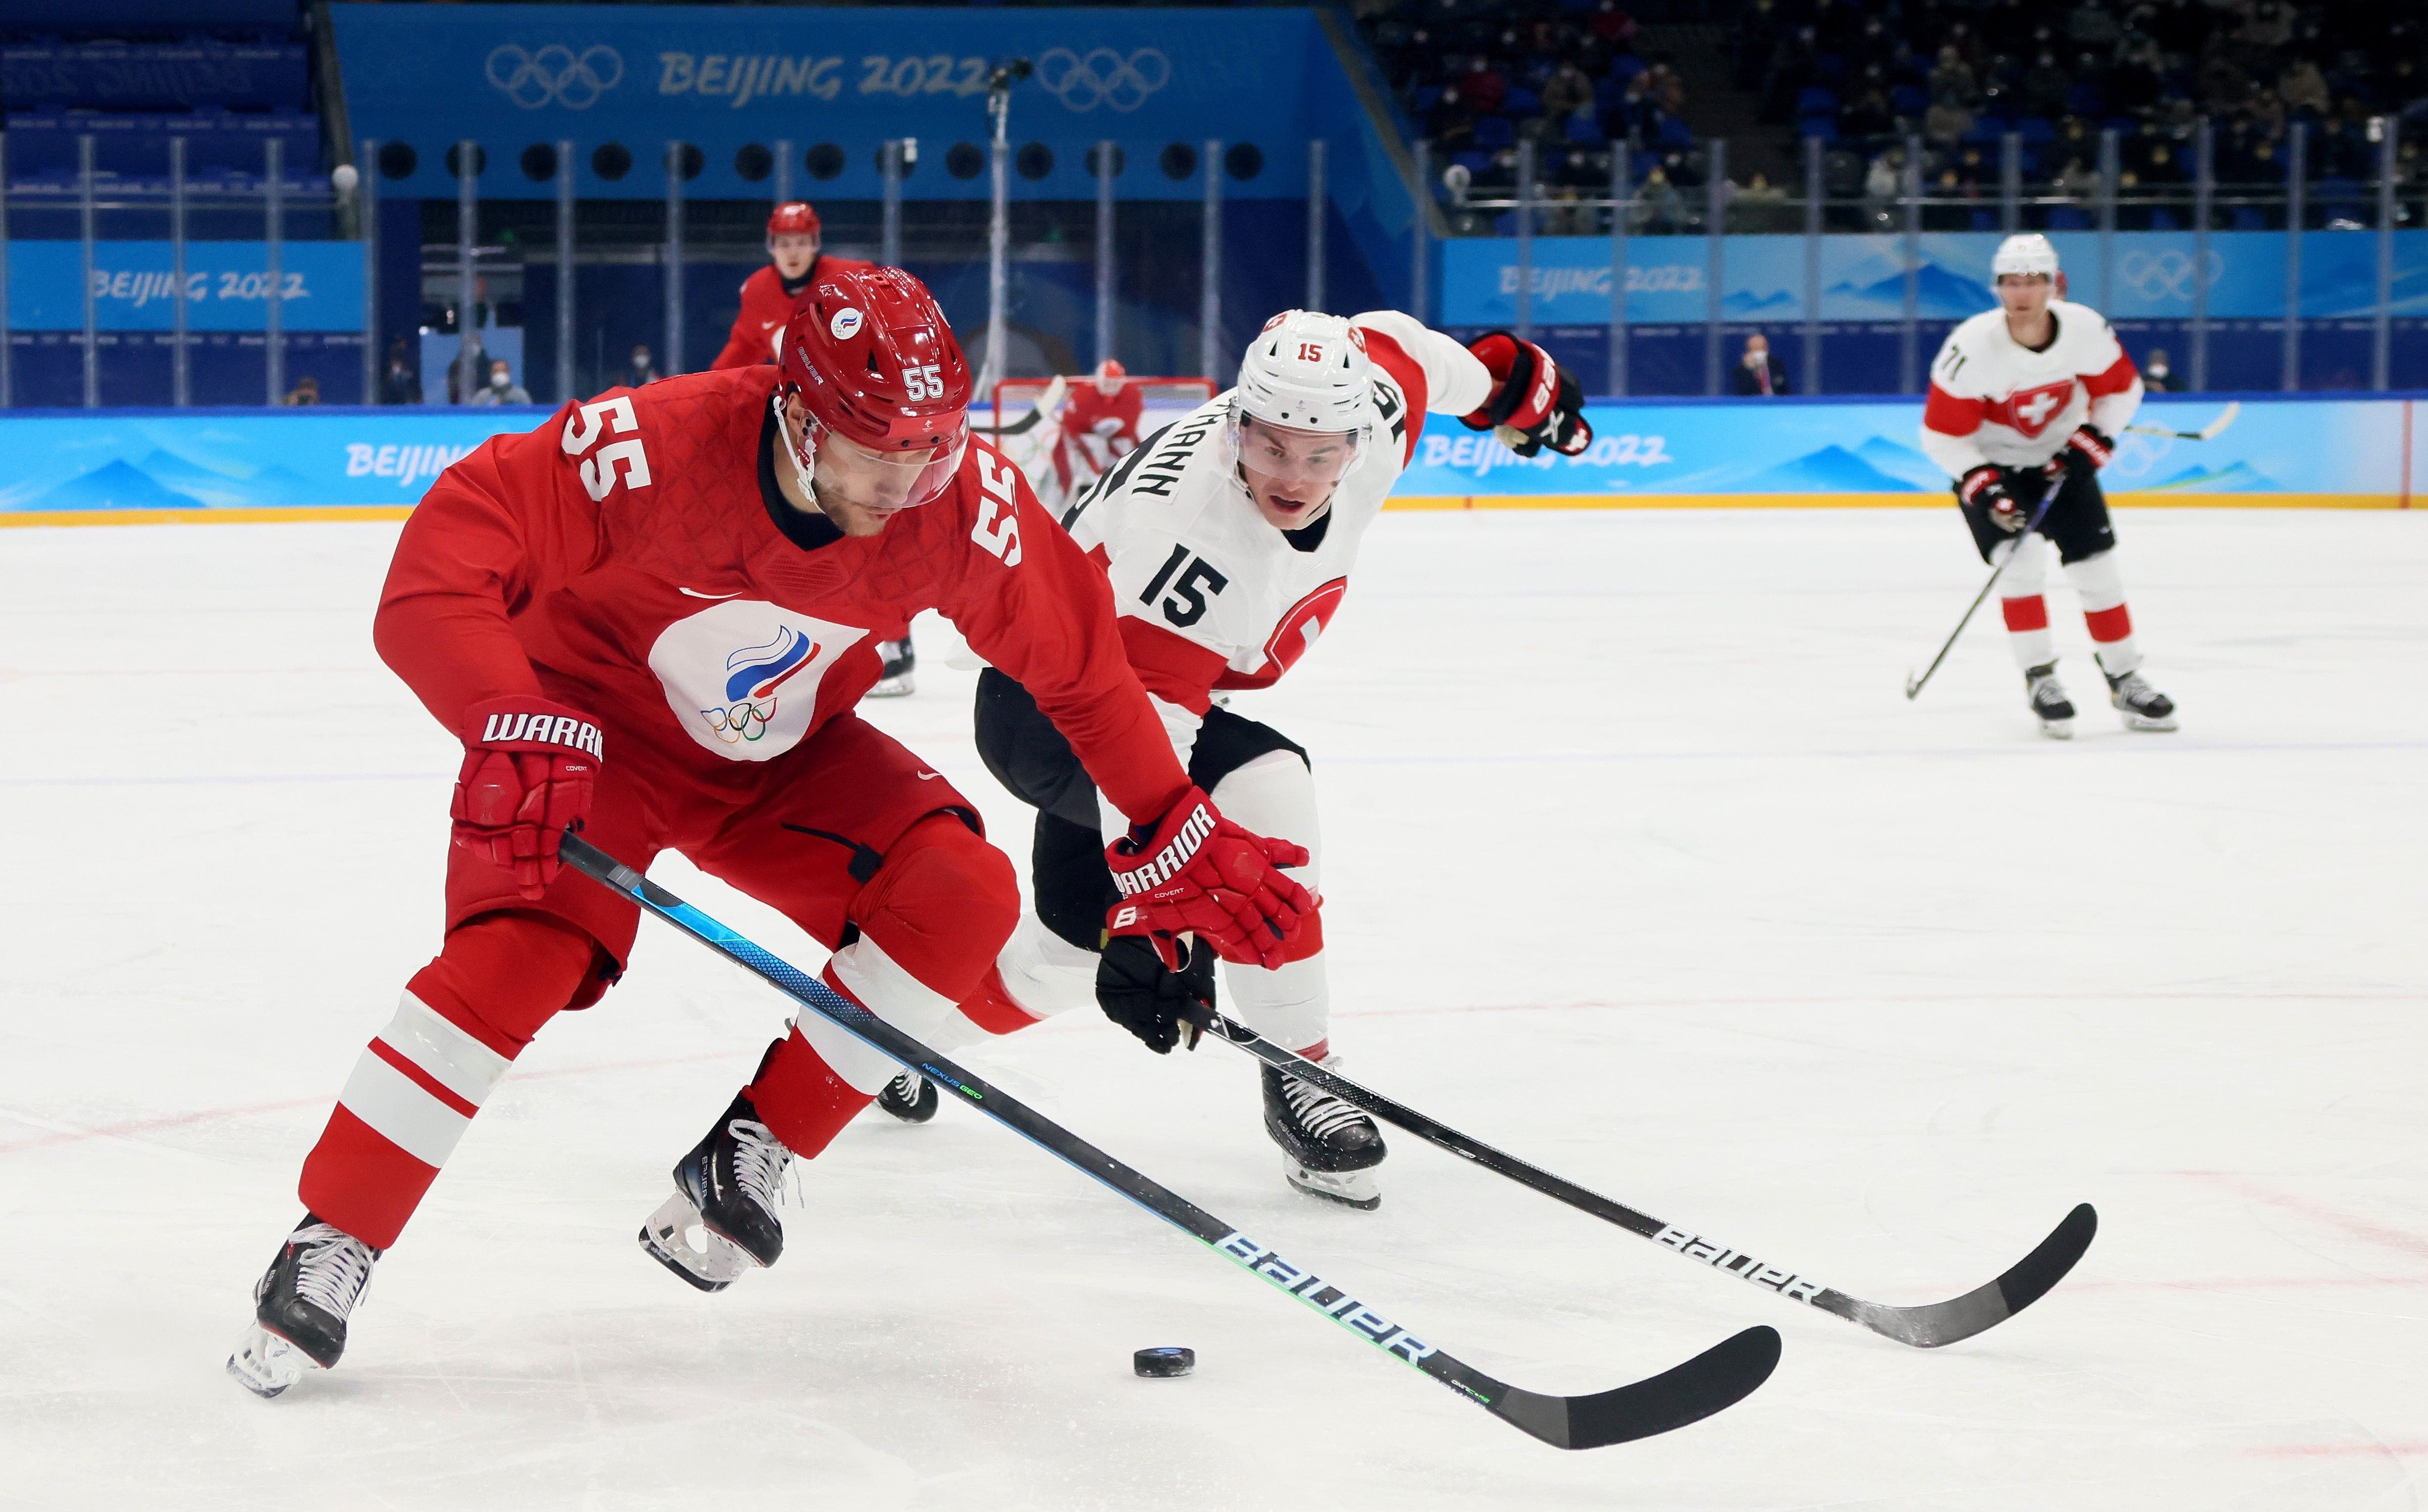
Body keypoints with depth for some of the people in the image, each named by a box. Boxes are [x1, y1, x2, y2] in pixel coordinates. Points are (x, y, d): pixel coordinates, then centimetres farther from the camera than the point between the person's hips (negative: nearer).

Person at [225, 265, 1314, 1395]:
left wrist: (1179, 835, -5)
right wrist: (516, 730, -49)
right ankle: (329, 1248, -13)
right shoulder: (653, 451, -35)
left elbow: (1081, 661, -7)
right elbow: (443, 565, -35)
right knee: (522, 948, -27)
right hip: (596, 728, -4)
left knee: (963, 901, -19)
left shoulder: (963, 501, -23)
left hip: (784, 761, 4)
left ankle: (748, 1155, -4)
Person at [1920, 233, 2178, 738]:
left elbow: (2121, 389, 0)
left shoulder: (2085, 329, -19)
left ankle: (2124, 678, 15)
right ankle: (2040, 679, -10)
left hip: (2060, 462, 3)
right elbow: (1942, 433, -20)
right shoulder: (1972, 347, -28)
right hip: (1989, 465, -3)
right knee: (2021, 559, -21)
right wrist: (1984, 488, -27)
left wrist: (2092, 442, -12)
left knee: (2097, 564, 1)